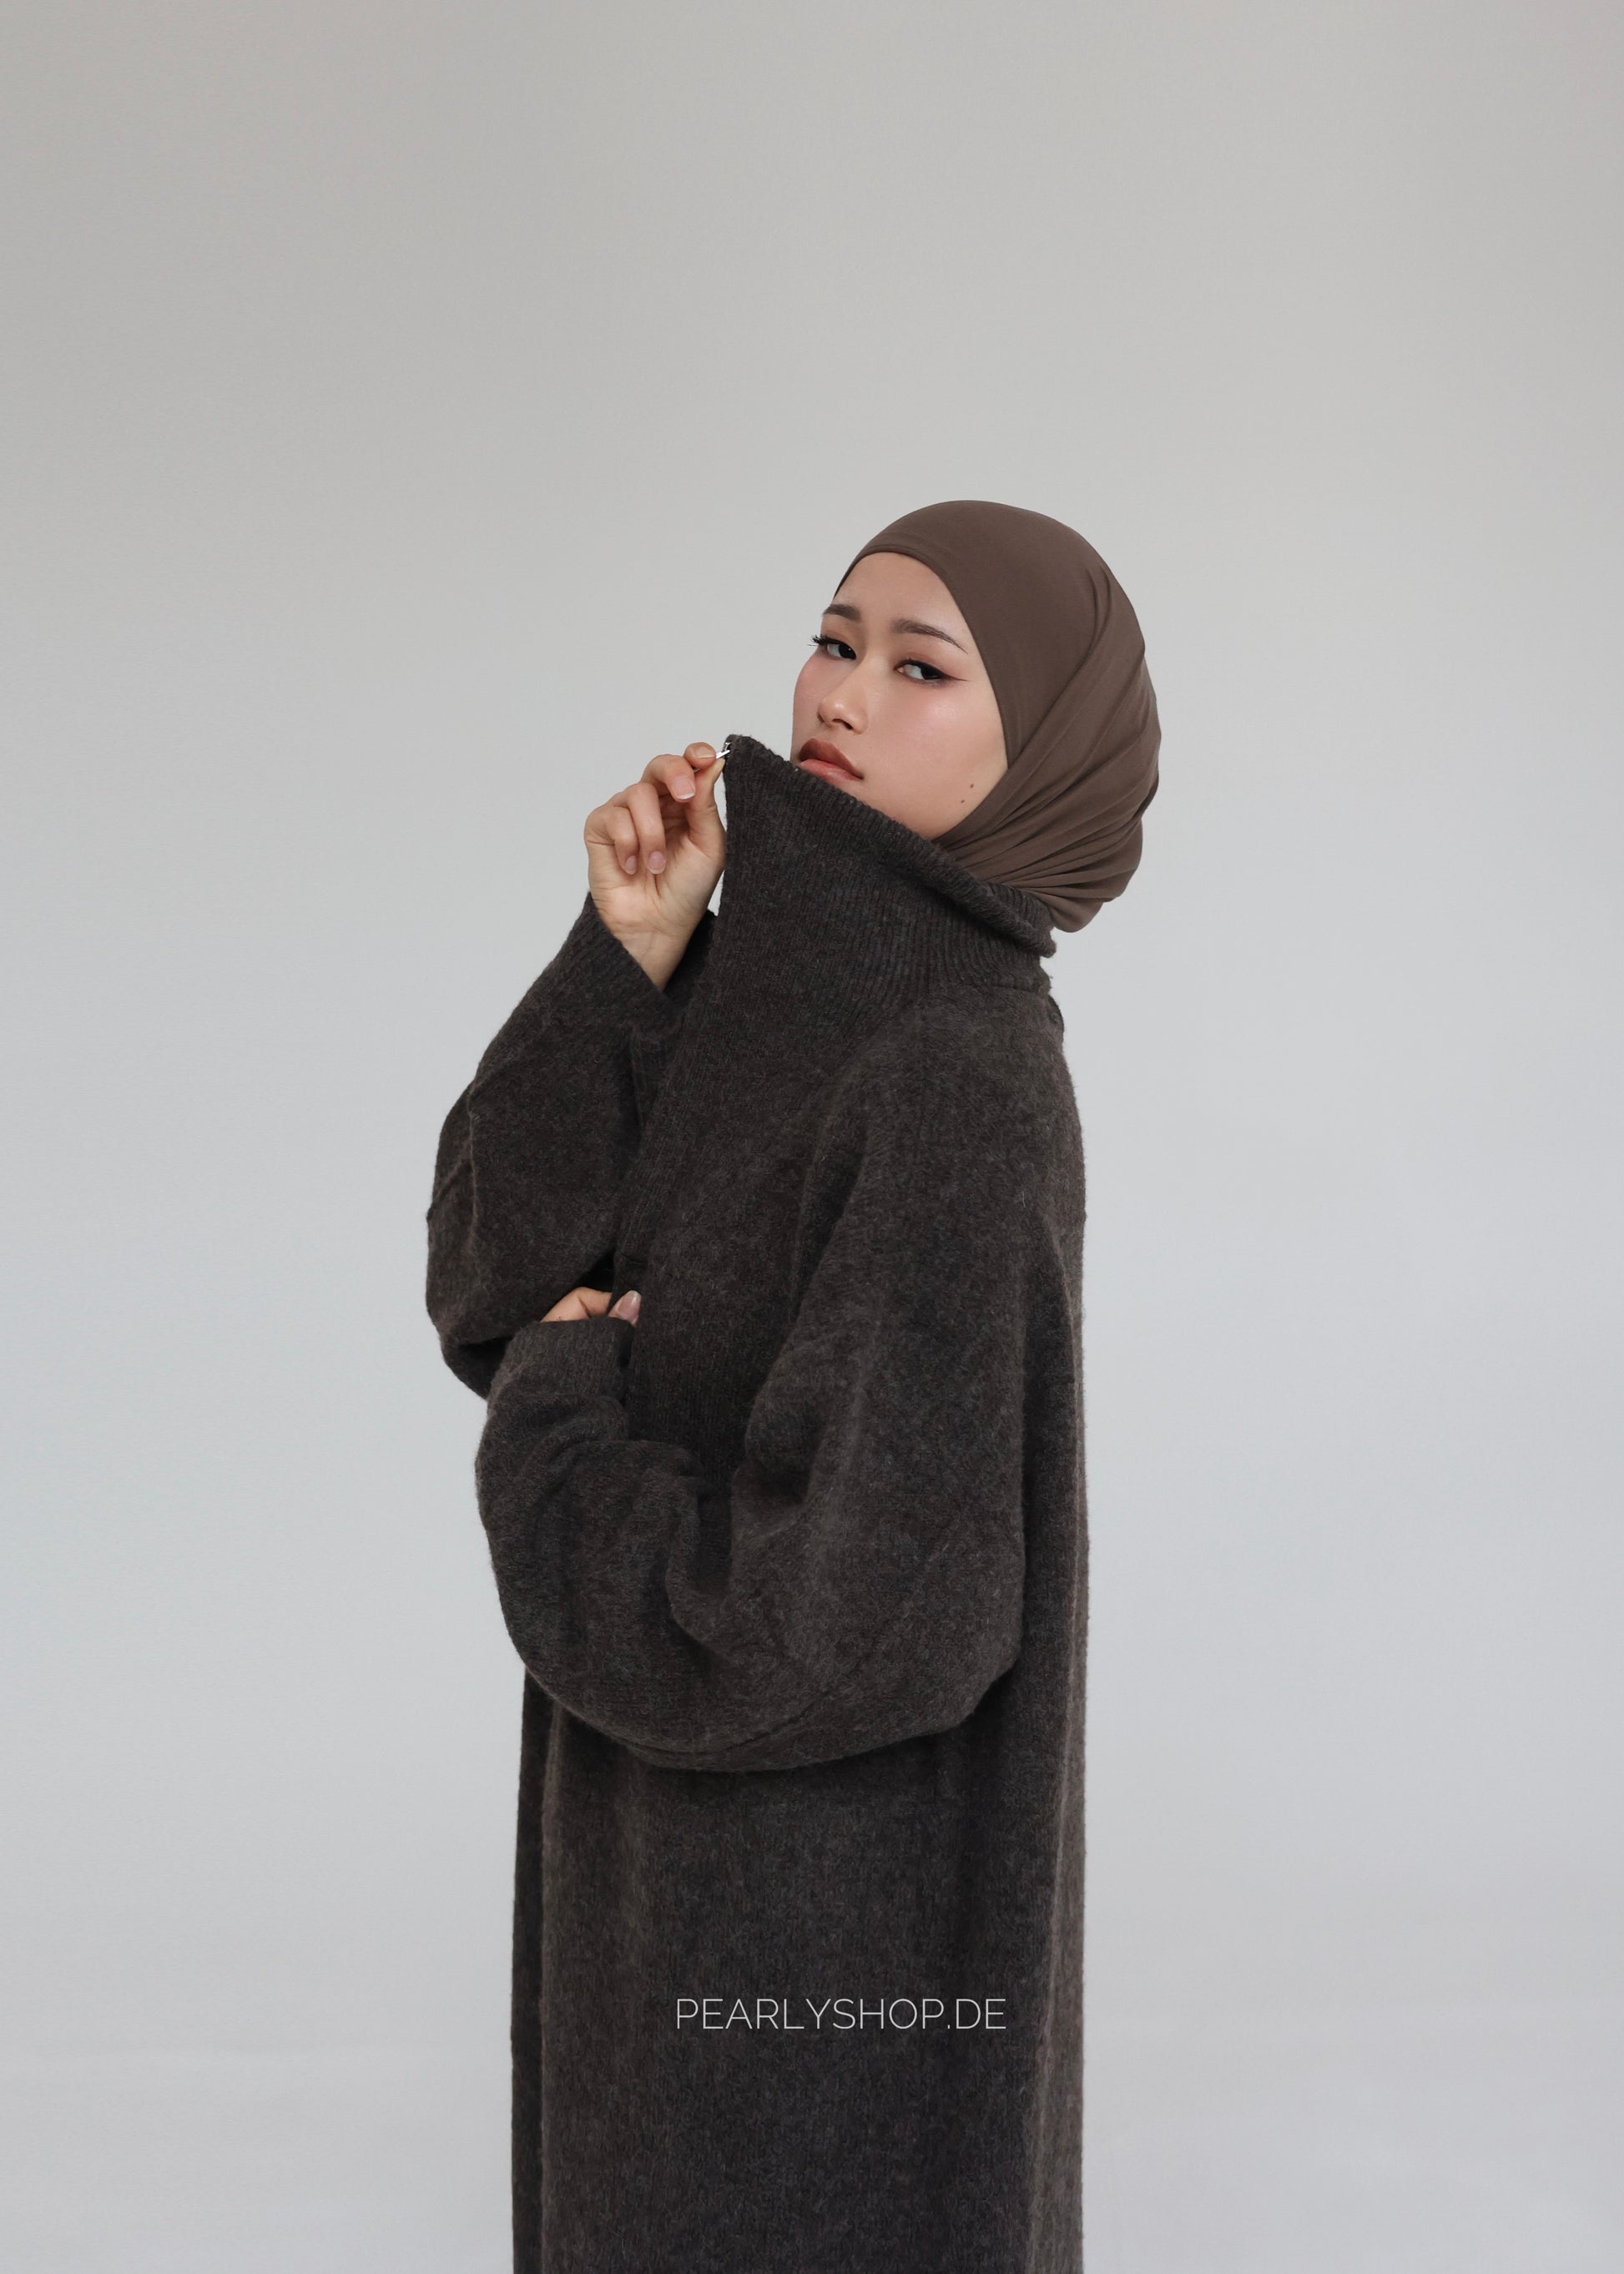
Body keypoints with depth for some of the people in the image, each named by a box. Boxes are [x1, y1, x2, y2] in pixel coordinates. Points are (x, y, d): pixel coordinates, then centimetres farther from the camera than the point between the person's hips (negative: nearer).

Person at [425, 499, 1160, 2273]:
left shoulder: (954, 1083, -25)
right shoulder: (792, 1002, 5)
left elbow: (857, 1605, -31)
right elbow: (498, 1286, -2)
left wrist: (555, 1426, -15)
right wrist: (624, 960, -14)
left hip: (823, 1907, -9)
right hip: (702, 1834, 9)